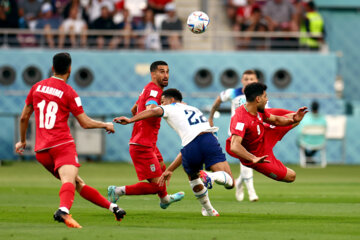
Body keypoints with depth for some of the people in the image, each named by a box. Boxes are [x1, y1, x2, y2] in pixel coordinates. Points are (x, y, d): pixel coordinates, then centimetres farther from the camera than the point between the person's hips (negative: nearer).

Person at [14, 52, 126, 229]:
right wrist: (106, 125, 18)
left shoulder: (37, 87, 14)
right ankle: (63, 210, -53)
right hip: (62, 145, -6)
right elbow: (85, 123, 1)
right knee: (69, 180, -25)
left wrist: (22, 141, 34)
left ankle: (112, 207, 18)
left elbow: (24, 117, 20)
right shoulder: (69, 92, -1)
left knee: (77, 183, 16)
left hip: (41, 150, 6)